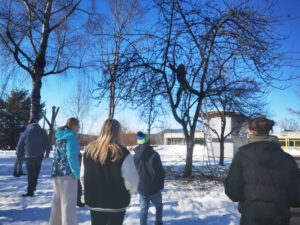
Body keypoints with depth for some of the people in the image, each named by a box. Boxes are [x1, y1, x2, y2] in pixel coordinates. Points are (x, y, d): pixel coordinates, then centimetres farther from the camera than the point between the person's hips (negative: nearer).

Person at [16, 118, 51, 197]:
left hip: (29, 156, -1)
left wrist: (19, 156, 15)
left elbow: (20, 145, 3)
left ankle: (30, 191, 5)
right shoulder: (42, 131, 2)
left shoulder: (25, 132, 0)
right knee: (36, 171, 18)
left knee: (30, 173, 5)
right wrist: (47, 153, 16)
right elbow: (48, 144, 2)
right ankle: (33, 187, 22)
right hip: (39, 156, 1)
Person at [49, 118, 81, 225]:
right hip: (67, 172, -8)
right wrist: (77, 173, -13)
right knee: (68, 202, -5)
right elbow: (71, 156, -18)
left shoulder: (60, 136, 15)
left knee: (57, 201, 16)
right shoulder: (71, 136, -11)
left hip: (57, 172, 9)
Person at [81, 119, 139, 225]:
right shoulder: (122, 152, -18)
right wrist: (126, 192, 3)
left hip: (94, 202, 4)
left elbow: (83, 176, 6)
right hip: (116, 203, -4)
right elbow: (132, 180, -18)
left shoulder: (89, 150, -2)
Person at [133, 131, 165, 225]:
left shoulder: (135, 156, -2)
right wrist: (161, 184, 4)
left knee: (143, 209, 14)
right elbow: (161, 172, -11)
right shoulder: (154, 154, -15)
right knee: (159, 206, 20)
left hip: (142, 189, 3)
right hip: (155, 188, -3)